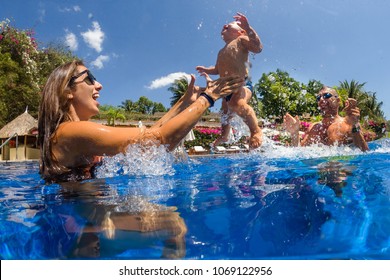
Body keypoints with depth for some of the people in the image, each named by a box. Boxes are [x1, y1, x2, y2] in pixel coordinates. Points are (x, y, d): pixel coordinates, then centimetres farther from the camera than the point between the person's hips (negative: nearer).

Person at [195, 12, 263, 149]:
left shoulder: (241, 40, 3)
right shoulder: (222, 52, 27)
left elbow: (258, 48, -15)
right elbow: (217, 69, 37)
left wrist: (248, 28, -22)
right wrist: (205, 69, 22)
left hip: (242, 84, -9)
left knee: (237, 104, -39)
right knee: (225, 112, 20)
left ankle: (256, 130, -23)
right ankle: (224, 136, 44)